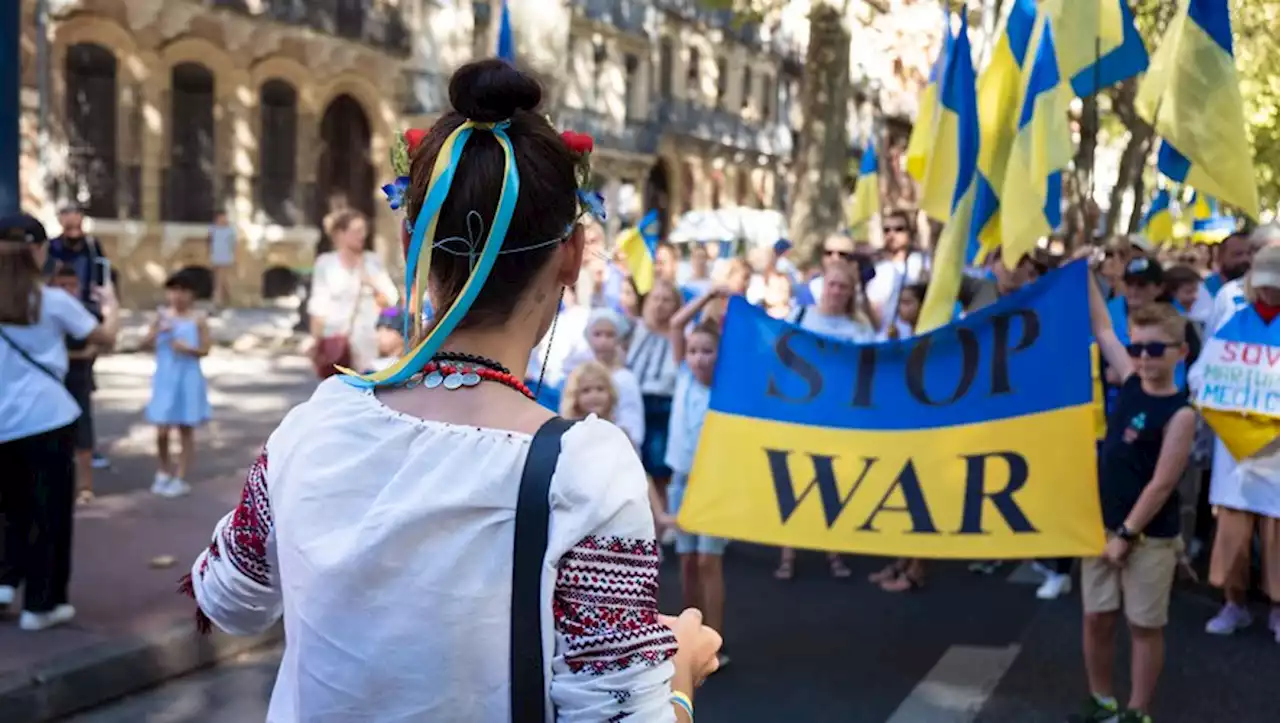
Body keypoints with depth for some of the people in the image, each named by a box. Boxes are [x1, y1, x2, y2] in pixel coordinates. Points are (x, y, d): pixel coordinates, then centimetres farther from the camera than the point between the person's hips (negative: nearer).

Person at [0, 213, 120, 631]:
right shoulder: (54, 301, -5)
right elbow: (106, 339, 4)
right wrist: (111, 307, 23)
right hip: (47, 419, -3)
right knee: (50, 511, 7)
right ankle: (41, 604, 10)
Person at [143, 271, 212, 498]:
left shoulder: (198, 319, -4)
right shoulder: (163, 315, 3)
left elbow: (204, 350, -3)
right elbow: (145, 342, 1)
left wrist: (188, 348, -21)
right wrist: (158, 331, -17)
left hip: (187, 380, -2)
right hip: (165, 379, 2)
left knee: (186, 430, 5)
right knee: (162, 432, 1)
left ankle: (180, 478, 13)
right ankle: (163, 473, 23)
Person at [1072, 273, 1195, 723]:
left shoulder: (1180, 413, -16)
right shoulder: (1131, 383, 1)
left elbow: (1161, 485, -17)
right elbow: (1101, 328, 5)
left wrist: (1126, 535, -14)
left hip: (1149, 536, -6)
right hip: (1103, 525, 6)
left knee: (1144, 626, 7)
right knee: (1097, 618, 11)